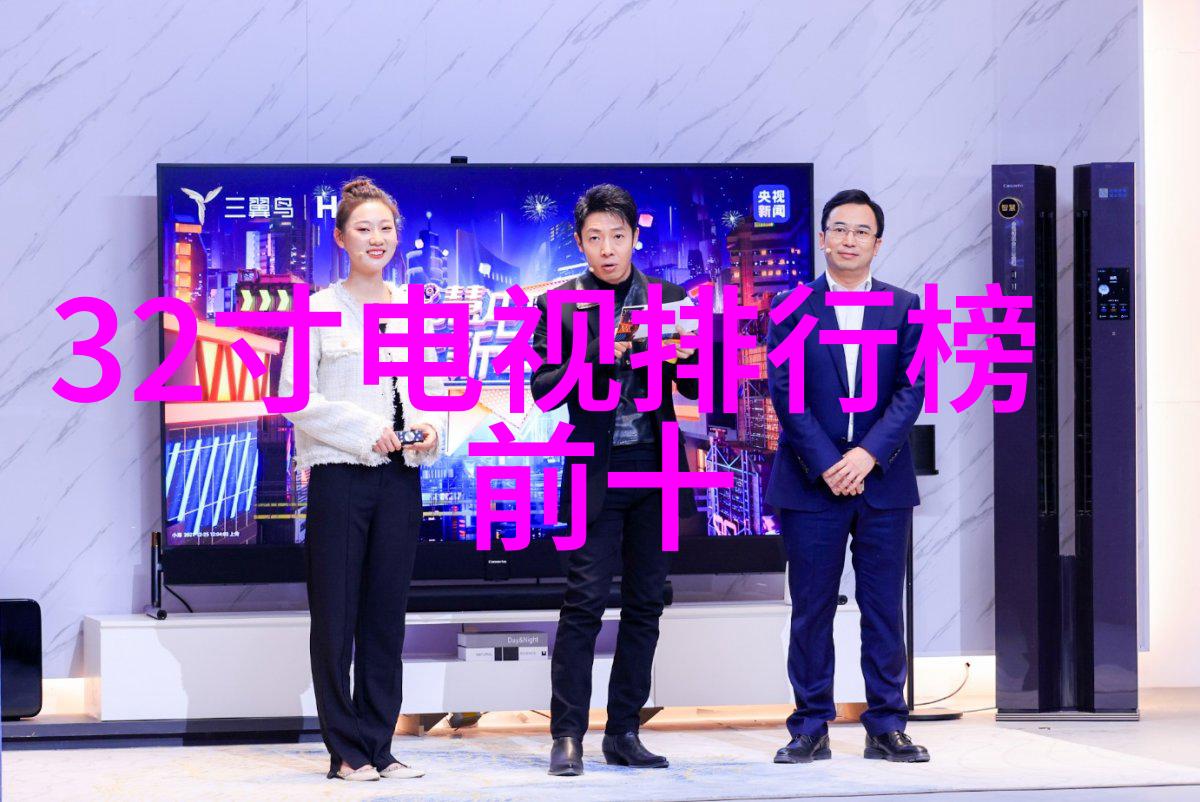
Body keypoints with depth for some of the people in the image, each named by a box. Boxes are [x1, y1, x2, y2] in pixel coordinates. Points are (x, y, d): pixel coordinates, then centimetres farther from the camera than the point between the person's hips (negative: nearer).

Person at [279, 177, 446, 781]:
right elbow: (294, 394, -8)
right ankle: (345, 750, 7)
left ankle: (378, 747, 14)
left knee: (387, 617, 7)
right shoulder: (321, 310, -3)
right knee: (336, 618, 0)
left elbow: (433, 385, 15)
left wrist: (429, 426, -7)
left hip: (399, 476, 4)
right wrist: (366, 431, -15)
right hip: (339, 476, -4)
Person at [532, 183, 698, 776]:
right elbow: (543, 386, -6)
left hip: (657, 471, 3)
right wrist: (600, 354, -21)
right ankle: (567, 737, -5)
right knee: (584, 602, -8)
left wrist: (682, 358, -13)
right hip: (596, 473, -3)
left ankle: (623, 733, 14)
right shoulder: (559, 305, 2)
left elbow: (696, 386, 10)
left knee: (645, 604, 7)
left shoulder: (668, 299, 10)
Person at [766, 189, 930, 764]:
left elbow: (911, 389, 1)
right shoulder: (790, 308, 4)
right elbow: (784, 391, -3)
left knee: (883, 608, 4)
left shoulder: (905, 308, 8)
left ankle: (886, 727, 10)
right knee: (811, 608, 2)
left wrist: (869, 453, -13)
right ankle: (811, 729, 9)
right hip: (810, 480, -1)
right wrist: (826, 465, -12)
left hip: (883, 480, 1)